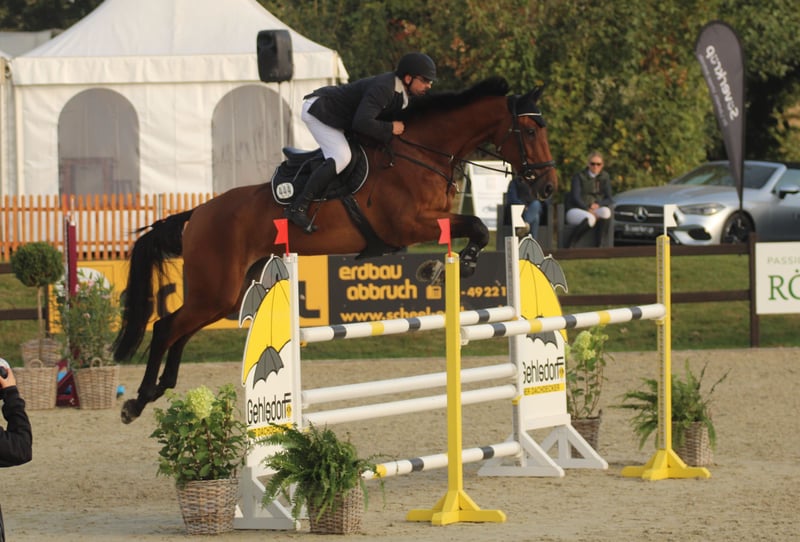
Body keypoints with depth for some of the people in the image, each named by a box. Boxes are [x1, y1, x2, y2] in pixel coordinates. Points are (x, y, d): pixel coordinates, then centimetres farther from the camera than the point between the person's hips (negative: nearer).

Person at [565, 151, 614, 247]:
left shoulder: (605, 177, 11)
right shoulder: (579, 177, -1)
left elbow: (609, 199, 4)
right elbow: (576, 198, -11)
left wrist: (598, 205, -18)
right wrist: (588, 210, -27)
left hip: (595, 209, 4)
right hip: (575, 210, -4)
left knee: (605, 211, -33)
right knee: (590, 219, -40)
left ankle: (598, 246, -29)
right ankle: (569, 245, -30)